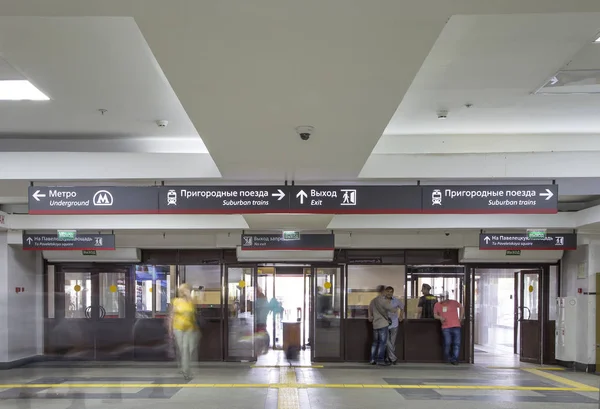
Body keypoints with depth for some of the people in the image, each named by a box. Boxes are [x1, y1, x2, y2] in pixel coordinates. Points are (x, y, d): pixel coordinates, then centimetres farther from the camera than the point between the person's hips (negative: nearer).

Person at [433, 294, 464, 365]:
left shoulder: (454, 303, 7)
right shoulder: (437, 305, 9)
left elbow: (461, 307, 22)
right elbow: (435, 314, 15)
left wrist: (460, 318, 13)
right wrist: (440, 317, -7)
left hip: (456, 326, 1)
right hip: (446, 327, -1)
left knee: (457, 343, -5)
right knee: (447, 343, -13)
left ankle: (454, 359, 3)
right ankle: (447, 357, 10)